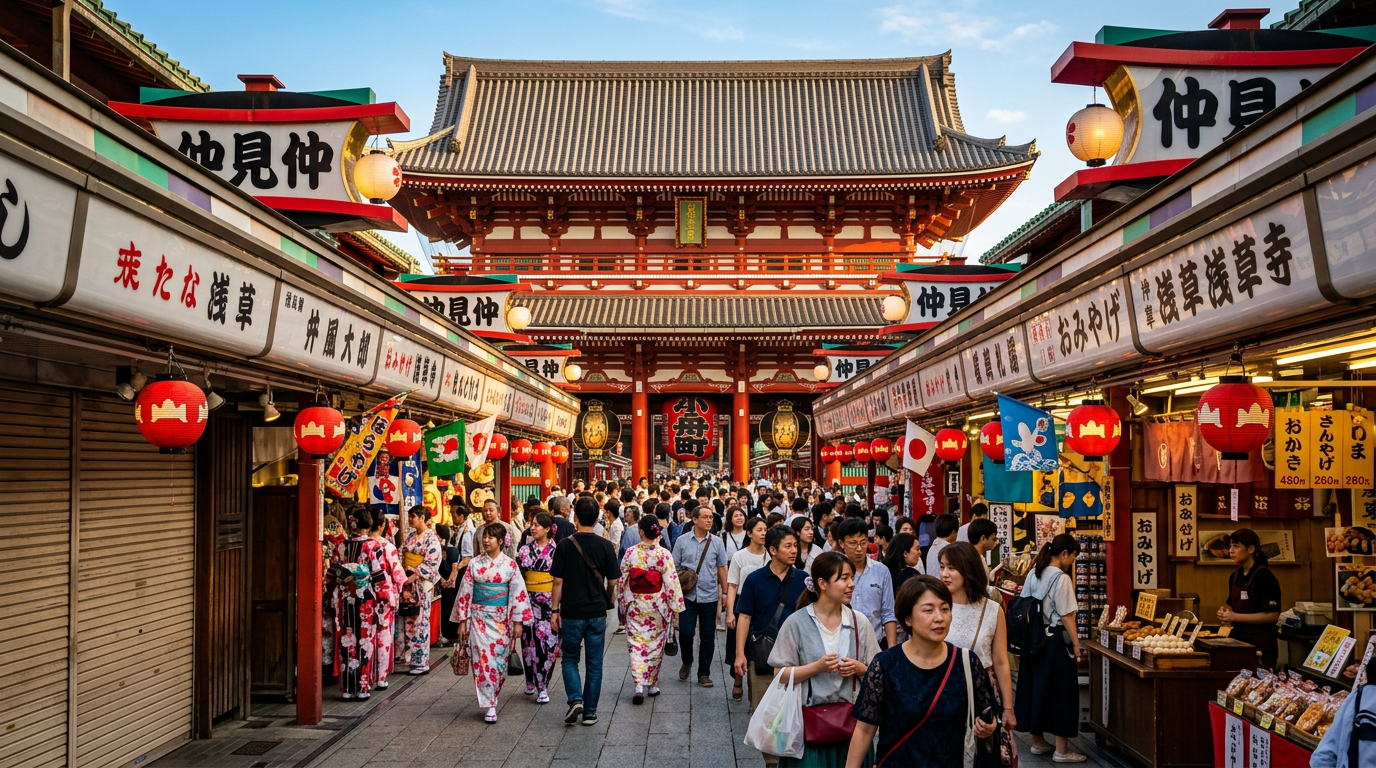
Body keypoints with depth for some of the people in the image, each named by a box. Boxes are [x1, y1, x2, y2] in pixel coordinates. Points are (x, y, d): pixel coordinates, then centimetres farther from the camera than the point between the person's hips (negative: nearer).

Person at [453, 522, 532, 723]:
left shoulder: (510, 565, -2)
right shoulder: (475, 564, 1)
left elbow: (517, 593, -2)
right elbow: (465, 592, 3)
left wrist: (518, 622, -5)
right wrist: (462, 620, 0)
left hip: (501, 619, 0)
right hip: (479, 618, 0)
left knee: (498, 660, 4)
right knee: (482, 659, -6)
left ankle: (492, 698, 24)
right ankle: (490, 706, -1)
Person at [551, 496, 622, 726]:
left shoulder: (565, 545, -8)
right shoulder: (605, 546, -4)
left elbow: (558, 581, -6)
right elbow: (613, 582, 0)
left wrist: (555, 610, 2)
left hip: (571, 612, -1)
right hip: (597, 612, 1)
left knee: (570, 658, 14)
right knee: (594, 663, 10)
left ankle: (575, 700, -4)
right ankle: (590, 711, 14)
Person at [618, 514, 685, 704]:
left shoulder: (631, 553, -7)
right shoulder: (664, 554, -11)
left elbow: (622, 580, 0)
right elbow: (671, 582, -11)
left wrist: (623, 603, 13)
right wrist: (675, 607, -2)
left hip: (635, 606, 0)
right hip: (657, 606, 0)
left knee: (636, 645, 4)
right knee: (655, 644, 15)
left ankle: (639, 686, -10)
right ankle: (653, 684, 25)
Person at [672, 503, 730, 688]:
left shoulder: (717, 542, 2)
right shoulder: (682, 540, -1)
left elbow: (722, 568, 7)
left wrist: (724, 591, 3)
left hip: (709, 596, 1)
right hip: (688, 595, -1)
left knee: (708, 636, 7)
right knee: (685, 632, -6)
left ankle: (704, 673, 20)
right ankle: (687, 662, 24)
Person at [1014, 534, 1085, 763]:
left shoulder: (1033, 574, 6)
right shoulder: (1062, 578, -16)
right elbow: (1066, 617, -16)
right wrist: (1076, 643, -8)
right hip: (1055, 640, -8)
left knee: (1035, 686, 14)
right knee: (1061, 690, 1)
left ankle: (1038, 742, 26)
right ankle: (1062, 751, 6)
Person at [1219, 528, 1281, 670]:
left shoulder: (1264, 577, -14)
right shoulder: (1235, 576, 9)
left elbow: (1273, 615, -19)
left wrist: (1235, 617, -19)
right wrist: (1226, 613, -2)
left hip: (1261, 643, -7)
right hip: (1239, 639, 7)